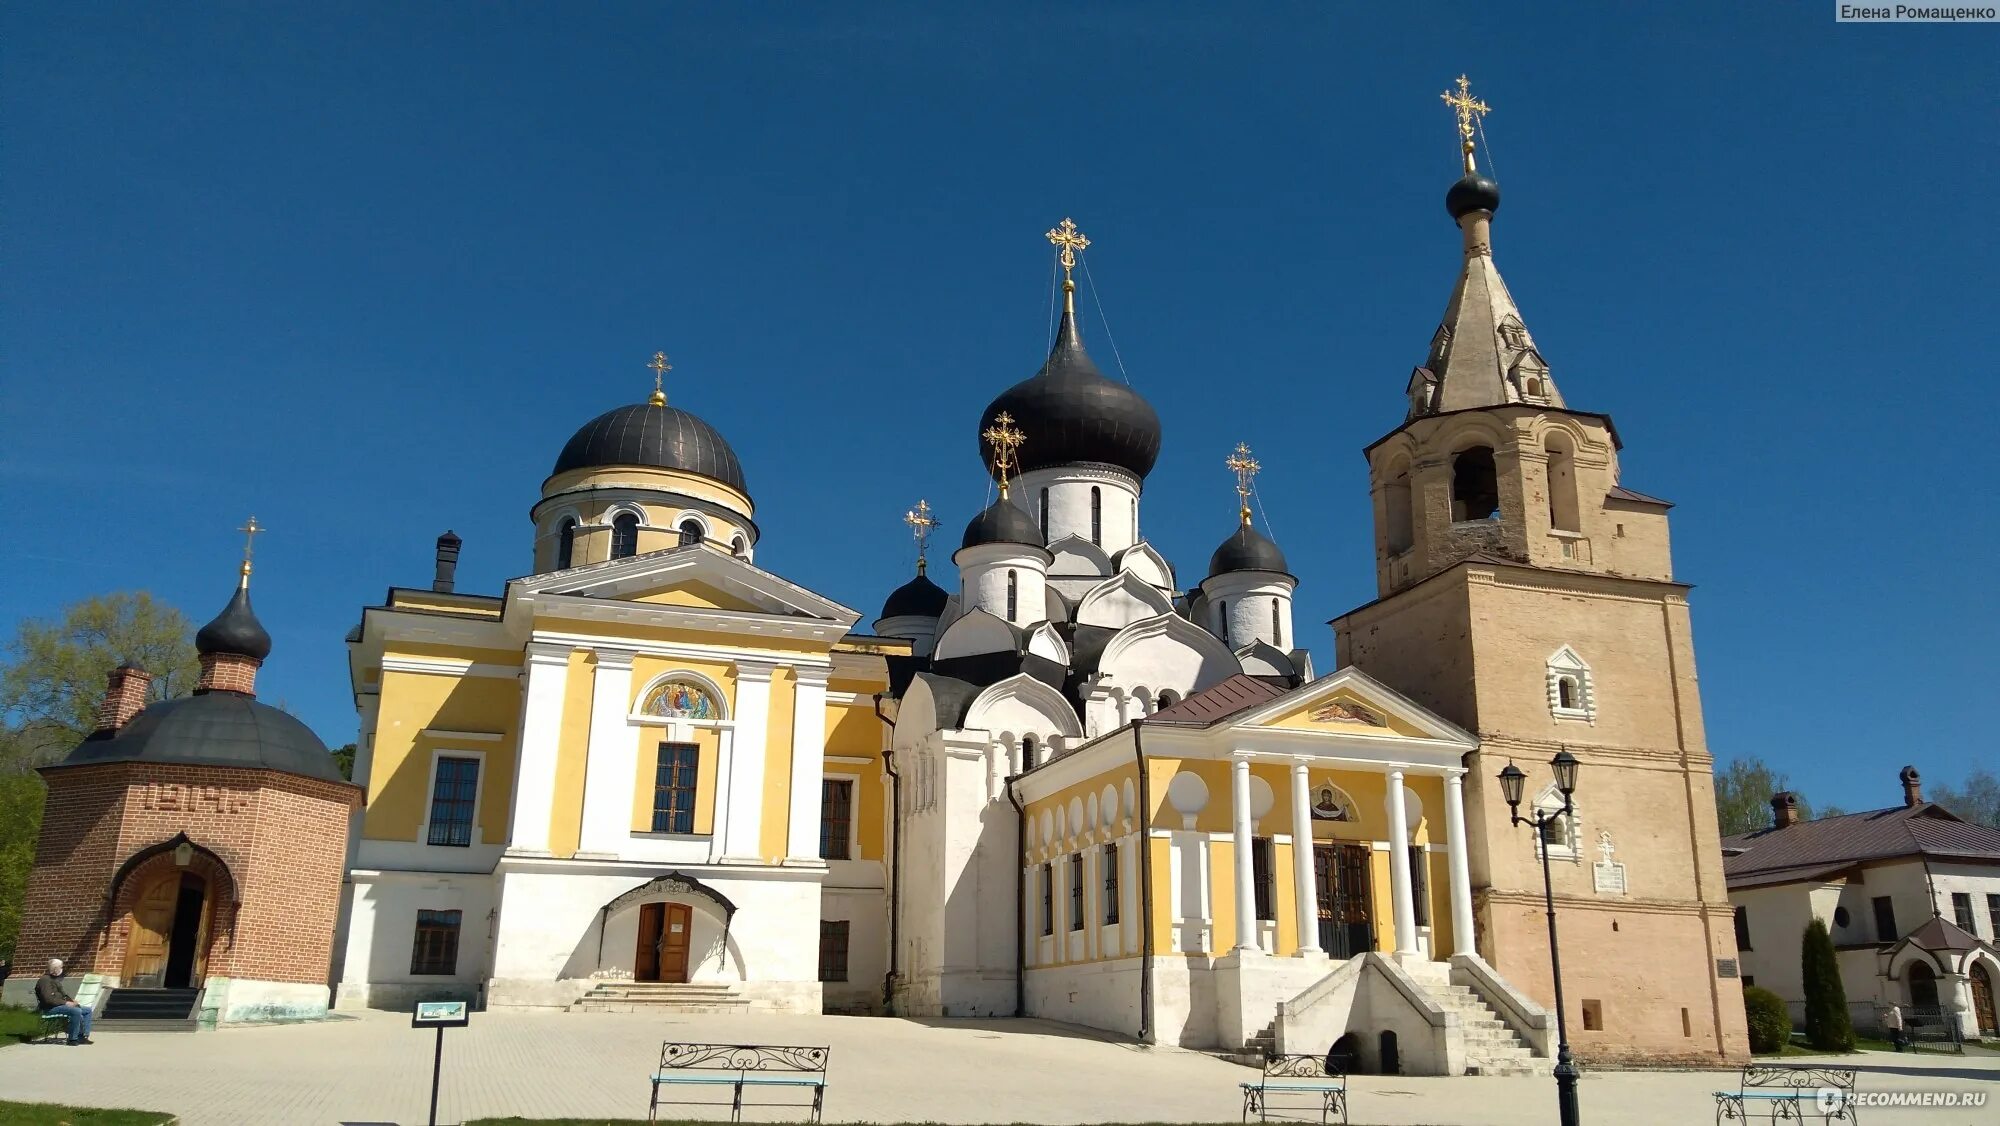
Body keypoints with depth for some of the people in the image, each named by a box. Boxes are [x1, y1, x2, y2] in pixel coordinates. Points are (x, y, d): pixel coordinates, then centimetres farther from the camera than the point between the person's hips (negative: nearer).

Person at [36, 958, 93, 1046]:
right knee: (77, 1011, -32)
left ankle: (84, 1036, -8)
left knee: (87, 1011, 2)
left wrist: (72, 1000, 8)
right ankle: (73, 1039, -24)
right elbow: (48, 999, -22)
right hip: (50, 1009, -10)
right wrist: (65, 1003, -21)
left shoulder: (55, 979, 21)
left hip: (61, 1005, 10)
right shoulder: (45, 980, -12)